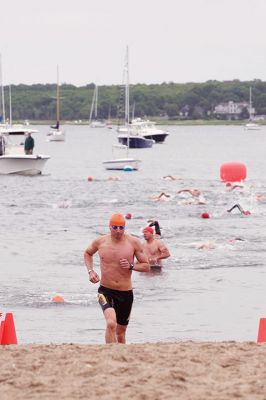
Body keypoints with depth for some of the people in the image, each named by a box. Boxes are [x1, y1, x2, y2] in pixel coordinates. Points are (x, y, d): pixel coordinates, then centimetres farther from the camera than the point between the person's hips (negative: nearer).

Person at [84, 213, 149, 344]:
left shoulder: (133, 242, -4)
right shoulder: (100, 242, -1)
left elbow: (146, 266, 2)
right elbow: (87, 253, 21)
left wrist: (131, 266, -17)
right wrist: (90, 271, 5)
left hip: (126, 293, 2)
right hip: (106, 291, -2)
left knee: (120, 332, 15)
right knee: (111, 323, -29)